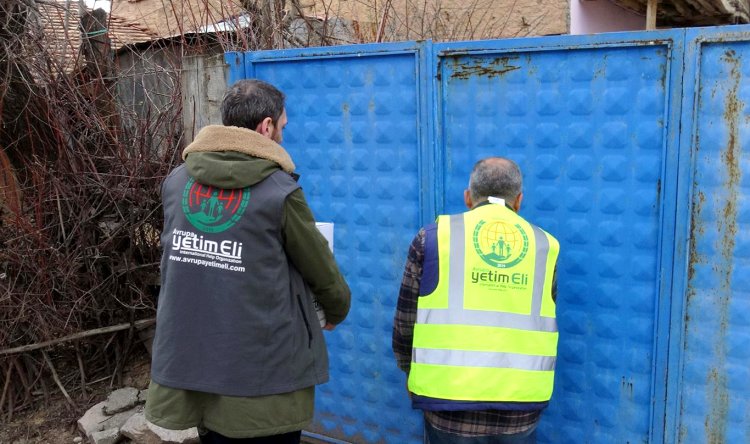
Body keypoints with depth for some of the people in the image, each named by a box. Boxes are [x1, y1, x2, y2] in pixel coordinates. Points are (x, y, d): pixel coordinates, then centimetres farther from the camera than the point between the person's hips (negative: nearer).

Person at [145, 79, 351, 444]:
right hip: (264, 380, -5)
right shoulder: (280, 192, -14)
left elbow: (174, 263, 8)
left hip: (189, 367, 5)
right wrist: (337, 311, 18)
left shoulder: (176, 182, 1)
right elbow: (322, 271, -3)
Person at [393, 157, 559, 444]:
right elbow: (540, 325, 14)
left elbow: (405, 323, 4)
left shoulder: (434, 237, 0)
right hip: (521, 403, 2)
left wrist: (412, 375, 21)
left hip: (450, 400, -2)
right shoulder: (545, 246, 6)